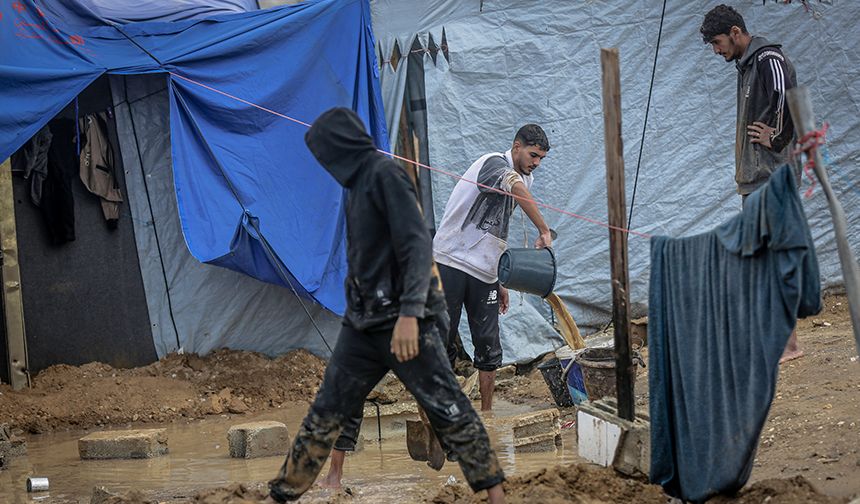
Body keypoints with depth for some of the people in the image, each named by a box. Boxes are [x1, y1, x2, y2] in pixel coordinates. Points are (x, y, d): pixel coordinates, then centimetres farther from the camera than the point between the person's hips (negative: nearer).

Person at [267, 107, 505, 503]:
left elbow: (417, 245, -19)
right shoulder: (358, 183, 16)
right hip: (363, 323, 8)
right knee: (325, 414, 8)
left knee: (448, 411, -5)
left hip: (404, 322, -8)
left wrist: (409, 314, -28)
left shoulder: (385, 174, -10)